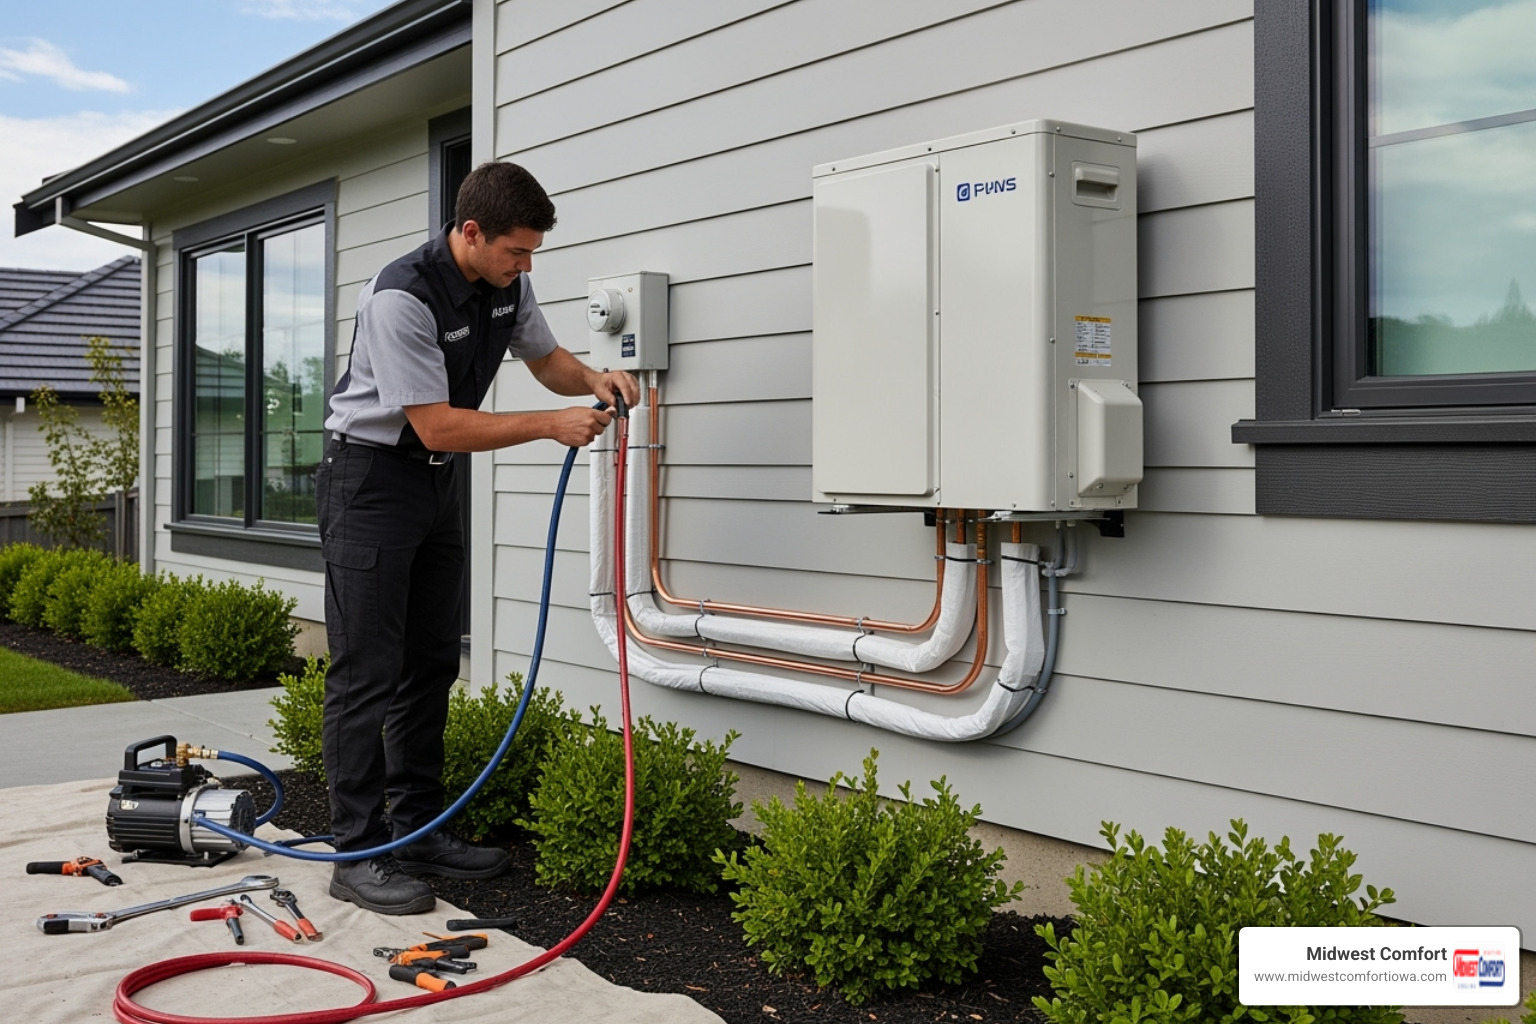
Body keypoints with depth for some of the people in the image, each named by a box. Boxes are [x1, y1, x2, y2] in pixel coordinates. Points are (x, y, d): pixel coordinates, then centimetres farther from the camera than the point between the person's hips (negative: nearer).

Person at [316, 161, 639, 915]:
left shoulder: (507, 283, -1)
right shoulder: (402, 298, -26)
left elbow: (546, 359, 15)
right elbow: (438, 426, -26)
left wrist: (594, 380, -7)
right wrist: (552, 425, -25)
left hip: (437, 483, 9)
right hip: (370, 478, -8)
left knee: (431, 666, 10)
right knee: (367, 672, -9)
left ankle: (418, 830, 19)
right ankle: (358, 853, -3)